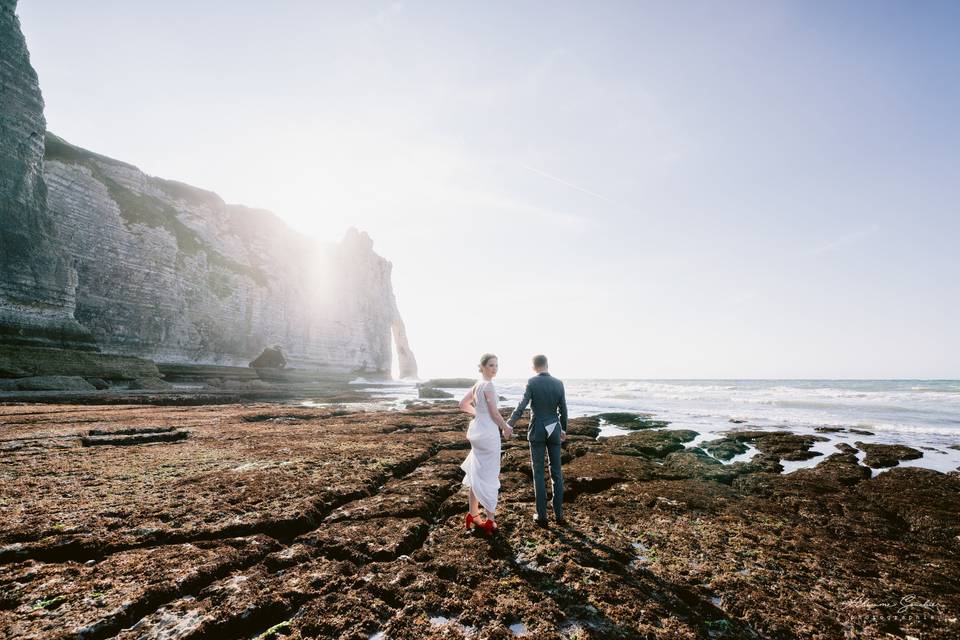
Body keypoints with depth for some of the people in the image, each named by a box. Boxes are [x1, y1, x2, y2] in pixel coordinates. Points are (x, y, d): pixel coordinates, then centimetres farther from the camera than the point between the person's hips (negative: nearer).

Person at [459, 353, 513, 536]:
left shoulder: (477, 384, 9)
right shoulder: (488, 385, -16)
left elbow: (463, 405, 17)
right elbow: (494, 413, -16)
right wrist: (506, 429, 0)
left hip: (478, 430, 8)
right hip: (488, 432, -8)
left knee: (477, 474, 17)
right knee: (489, 476, 2)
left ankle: (473, 515, 29)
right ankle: (490, 521, 13)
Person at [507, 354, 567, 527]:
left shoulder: (532, 382, -10)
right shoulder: (559, 383, -1)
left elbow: (522, 407, -19)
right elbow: (563, 411, 4)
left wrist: (509, 424, -15)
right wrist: (564, 429, 19)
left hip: (537, 431, -3)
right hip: (554, 430, 3)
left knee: (538, 473, 6)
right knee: (556, 472, 11)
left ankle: (541, 515, 10)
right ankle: (559, 514, 16)